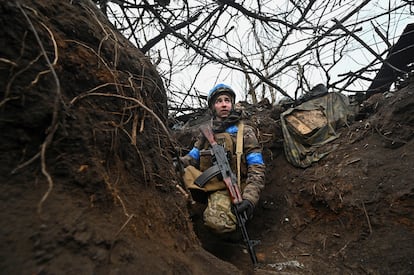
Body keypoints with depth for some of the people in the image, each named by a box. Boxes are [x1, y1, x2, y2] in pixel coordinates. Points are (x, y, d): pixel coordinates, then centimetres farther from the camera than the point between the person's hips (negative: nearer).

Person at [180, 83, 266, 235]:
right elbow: (192, 157, 14)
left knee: (217, 221, -33)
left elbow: (257, 168, -4)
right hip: (206, 182, 3)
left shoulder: (244, 130, 4)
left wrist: (250, 198, -19)